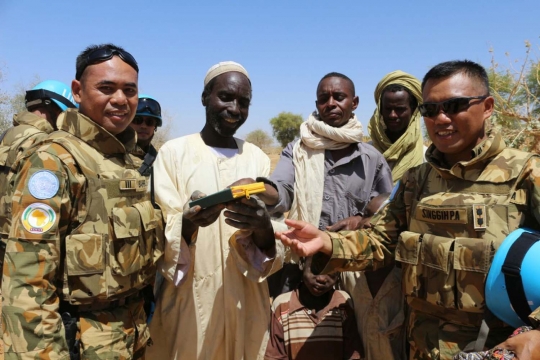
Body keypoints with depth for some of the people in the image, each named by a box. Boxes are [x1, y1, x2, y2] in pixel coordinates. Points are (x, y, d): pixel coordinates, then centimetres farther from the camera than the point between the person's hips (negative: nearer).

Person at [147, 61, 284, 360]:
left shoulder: (257, 158, 5)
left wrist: (262, 226, -24)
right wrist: (188, 223, -31)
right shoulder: (173, 152, -3)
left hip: (245, 304, 3)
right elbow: (160, 239, -10)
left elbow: (267, 251, -2)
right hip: (187, 303, -2)